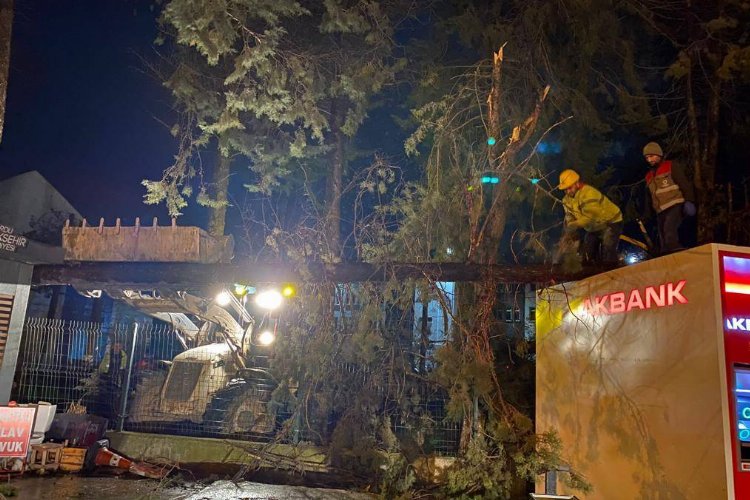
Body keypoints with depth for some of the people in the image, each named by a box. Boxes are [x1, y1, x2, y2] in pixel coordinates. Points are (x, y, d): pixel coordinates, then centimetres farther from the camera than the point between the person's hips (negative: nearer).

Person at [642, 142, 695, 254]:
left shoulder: (672, 166, 6)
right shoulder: (649, 176, 25)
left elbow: (685, 184, -4)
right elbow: (648, 198, 28)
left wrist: (689, 201, -18)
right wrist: (646, 216, 20)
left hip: (675, 206, -7)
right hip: (661, 212, 7)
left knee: (669, 231, -32)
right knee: (663, 242, 0)